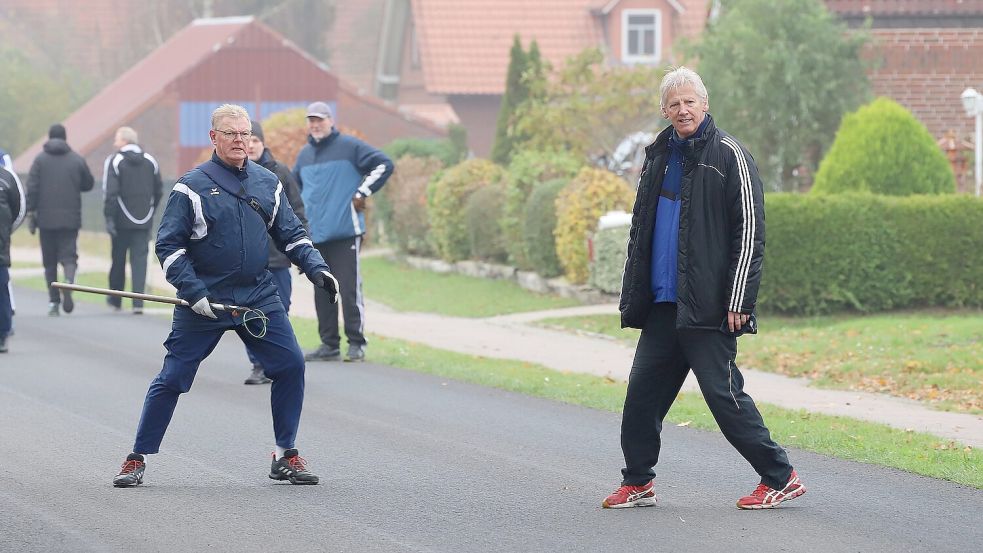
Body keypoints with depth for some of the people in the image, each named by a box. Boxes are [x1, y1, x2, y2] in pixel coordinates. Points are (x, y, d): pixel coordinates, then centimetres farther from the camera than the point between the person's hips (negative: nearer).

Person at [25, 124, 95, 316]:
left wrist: (30, 213, -3)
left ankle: (53, 301, 9)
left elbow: (32, 187, -6)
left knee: (49, 260, 8)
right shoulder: (77, 160, 2)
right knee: (68, 255, 0)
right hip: (70, 219, 0)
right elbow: (88, 184, 12)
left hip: (46, 219, 0)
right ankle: (68, 284, -29)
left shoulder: (40, 159, 0)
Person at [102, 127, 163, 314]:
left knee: (118, 259, 11)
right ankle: (138, 302, -11)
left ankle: (115, 300, 24)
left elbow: (110, 192, -14)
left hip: (122, 221, -3)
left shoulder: (114, 161, -7)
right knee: (140, 259, 0)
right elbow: (158, 191, 12)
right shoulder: (150, 161, 8)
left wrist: (109, 218, -13)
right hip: (144, 221, 3)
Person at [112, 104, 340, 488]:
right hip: (203, 299, -4)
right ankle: (137, 460, 10)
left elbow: (291, 235, 16)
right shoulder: (192, 186, -4)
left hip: (259, 297, 4)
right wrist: (192, 292, -14)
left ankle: (285, 456, 8)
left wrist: (315, 268, -1)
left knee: (290, 364, -5)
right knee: (173, 378, -2)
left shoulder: (267, 184, 9)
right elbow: (168, 244, -5)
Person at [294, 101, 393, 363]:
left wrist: (362, 193, -8)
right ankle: (329, 344, 13)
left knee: (349, 290, -7)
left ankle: (356, 343, -3)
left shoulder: (349, 147, -2)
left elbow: (384, 164, -7)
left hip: (345, 233, -6)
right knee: (322, 293, 8)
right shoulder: (305, 154, 17)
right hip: (315, 235, 6)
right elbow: (295, 187, 31)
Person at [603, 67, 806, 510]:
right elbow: (640, 231, 24)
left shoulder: (728, 155, -6)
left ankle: (780, 478, 2)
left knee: (722, 392, -7)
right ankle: (637, 483, 18)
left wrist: (739, 300, -16)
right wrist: (632, 295, 17)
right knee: (643, 390, 7)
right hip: (662, 303, 7)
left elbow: (749, 231, -10)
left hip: (707, 305, -7)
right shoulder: (658, 157, 15)